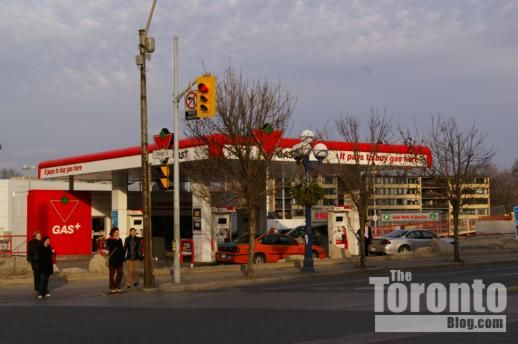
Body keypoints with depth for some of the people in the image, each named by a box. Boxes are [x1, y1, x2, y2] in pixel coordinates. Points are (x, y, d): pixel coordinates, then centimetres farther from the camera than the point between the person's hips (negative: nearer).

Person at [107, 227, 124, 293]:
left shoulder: (119, 240, 13)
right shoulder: (109, 240, -4)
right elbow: (111, 248, -19)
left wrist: (123, 259, 11)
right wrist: (117, 240, -18)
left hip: (119, 259, 6)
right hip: (112, 259, -6)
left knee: (120, 273, 6)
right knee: (112, 274, 1)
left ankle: (116, 287, 16)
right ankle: (111, 288, 7)